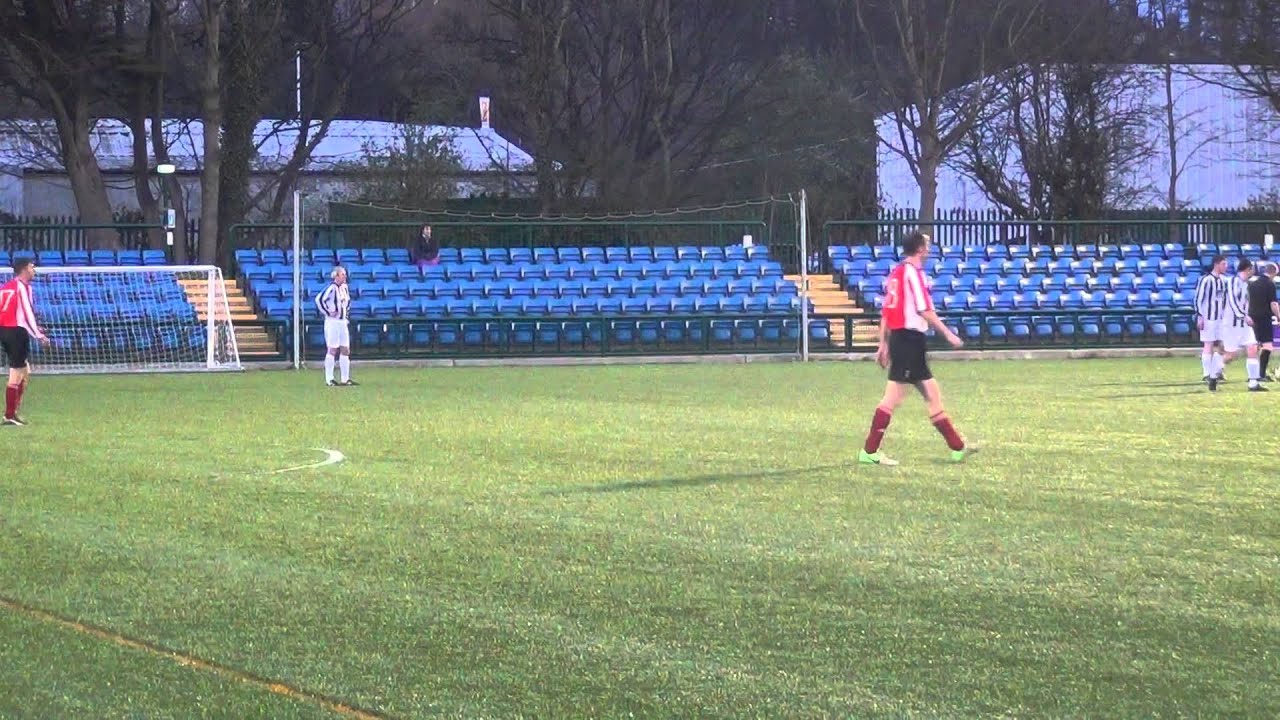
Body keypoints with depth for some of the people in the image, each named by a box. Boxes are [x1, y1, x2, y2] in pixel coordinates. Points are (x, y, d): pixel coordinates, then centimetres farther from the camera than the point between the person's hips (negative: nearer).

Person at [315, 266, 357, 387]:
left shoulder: (345, 287, 10)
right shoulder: (332, 288, -14)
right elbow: (319, 299, -24)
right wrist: (327, 312, -19)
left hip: (343, 322, 8)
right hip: (332, 322, -8)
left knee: (345, 350, 7)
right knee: (332, 349, -7)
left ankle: (345, 379, 12)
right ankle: (329, 379, -3)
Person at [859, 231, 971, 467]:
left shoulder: (896, 273, 15)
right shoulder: (913, 272, -11)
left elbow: (886, 312, 17)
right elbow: (925, 311, -16)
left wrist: (883, 344, 20)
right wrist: (948, 334, -10)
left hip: (898, 338, 10)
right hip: (911, 339, -10)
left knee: (932, 393, 12)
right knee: (893, 398, -7)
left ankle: (957, 447, 17)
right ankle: (869, 452, -6)